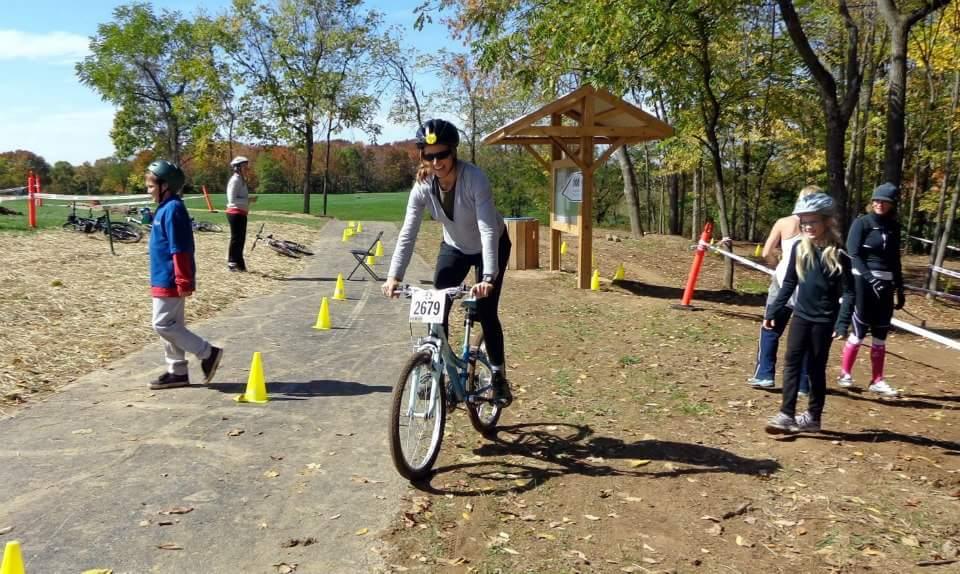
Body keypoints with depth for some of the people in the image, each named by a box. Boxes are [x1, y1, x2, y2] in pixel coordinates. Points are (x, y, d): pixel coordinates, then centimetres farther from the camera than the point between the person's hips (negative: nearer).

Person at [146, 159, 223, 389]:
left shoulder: (172, 209, -17)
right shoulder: (166, 208, 14)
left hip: (169, 281, -10)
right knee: (172, 324, 13)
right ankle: (177, 372, 21)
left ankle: (208, 353, -2)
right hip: (165, 280, 10)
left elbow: (180, 249, -22)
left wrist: (184, 282, -24)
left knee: (163, 324, -7)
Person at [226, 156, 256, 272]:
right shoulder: (235, 180, -14)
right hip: (235, 213, -10)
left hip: (241, 213, 10)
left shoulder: (242, 180, 15)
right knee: (236, 239, -4)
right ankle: (232, 263, 4)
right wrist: (249, 200, -20)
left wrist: (249, 200, 3)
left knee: (241, 239, 14)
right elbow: (232, 199, -20)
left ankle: (239, 264, 22)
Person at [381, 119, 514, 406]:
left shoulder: (474, 178, -33)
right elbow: (407, 234, -23)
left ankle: (498, 374, 12)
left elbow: (487, 229, -39)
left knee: (485, 312, -9)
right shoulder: (423, 186, -22)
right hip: (454, 248, 4)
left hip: (491, 246, -4)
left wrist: (488, 277, -48)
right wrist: (394, 276, -33)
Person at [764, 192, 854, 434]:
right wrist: (773, 311, 6)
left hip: (824, 320, -4)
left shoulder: (837, 254, -12)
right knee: (792, 362, -2)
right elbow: (789, 283, 8)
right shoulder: (799, 248, -1)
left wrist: (842, 322, -18)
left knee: (816, 368, 6)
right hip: (800, 315, 4)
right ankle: (786, 414, 0)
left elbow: (849, 292, -10)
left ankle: (813, 417, 18)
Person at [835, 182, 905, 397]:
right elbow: (853, 254, -13)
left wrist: (900, 289, 15)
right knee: (859, 331, -4)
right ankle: (845, 373, 11)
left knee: (881, 333, 7)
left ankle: (877, 381, 14)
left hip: (885, 284, 5)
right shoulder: (862, 223, -5)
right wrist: (869, 278, -24)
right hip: (862, 280, -5)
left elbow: (895, 260, 17)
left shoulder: (894, 227, 11)